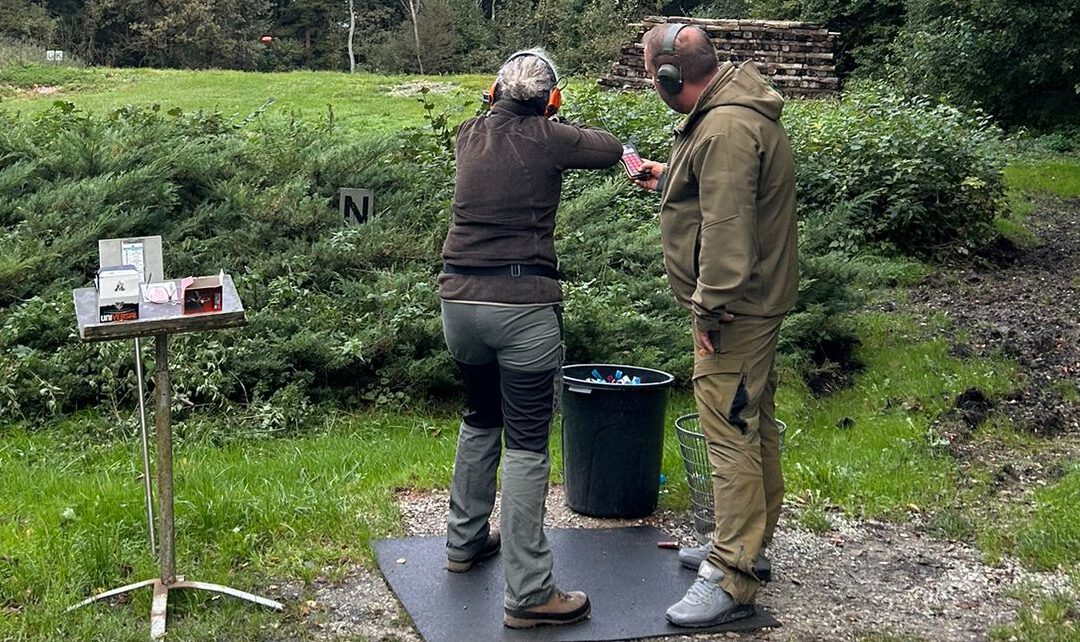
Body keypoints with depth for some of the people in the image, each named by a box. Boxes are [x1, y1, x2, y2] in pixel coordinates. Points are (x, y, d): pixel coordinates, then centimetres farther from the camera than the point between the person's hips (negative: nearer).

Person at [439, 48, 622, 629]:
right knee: (526, 444, -2)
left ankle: (465, 542, 36)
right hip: (523, 304, -5)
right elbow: (610, 150, 11)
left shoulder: (469, 136, 9)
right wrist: (561, 131, 28)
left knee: (479, 420, 25)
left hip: (459, 299, 6)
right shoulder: (547, 139, -4)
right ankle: (528, 592, -2)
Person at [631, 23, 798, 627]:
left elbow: (726, 230, -26)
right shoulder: (745, 111, 11)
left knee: (730, 432, -7)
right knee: (755, 423, 19)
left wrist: (711, 307, -21)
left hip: (734, 307, -11)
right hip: (760, 299, 11)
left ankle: (733, 580, -1)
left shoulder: (724, 130, -23)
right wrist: (670, 177, 25)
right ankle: (749, 542, 33)